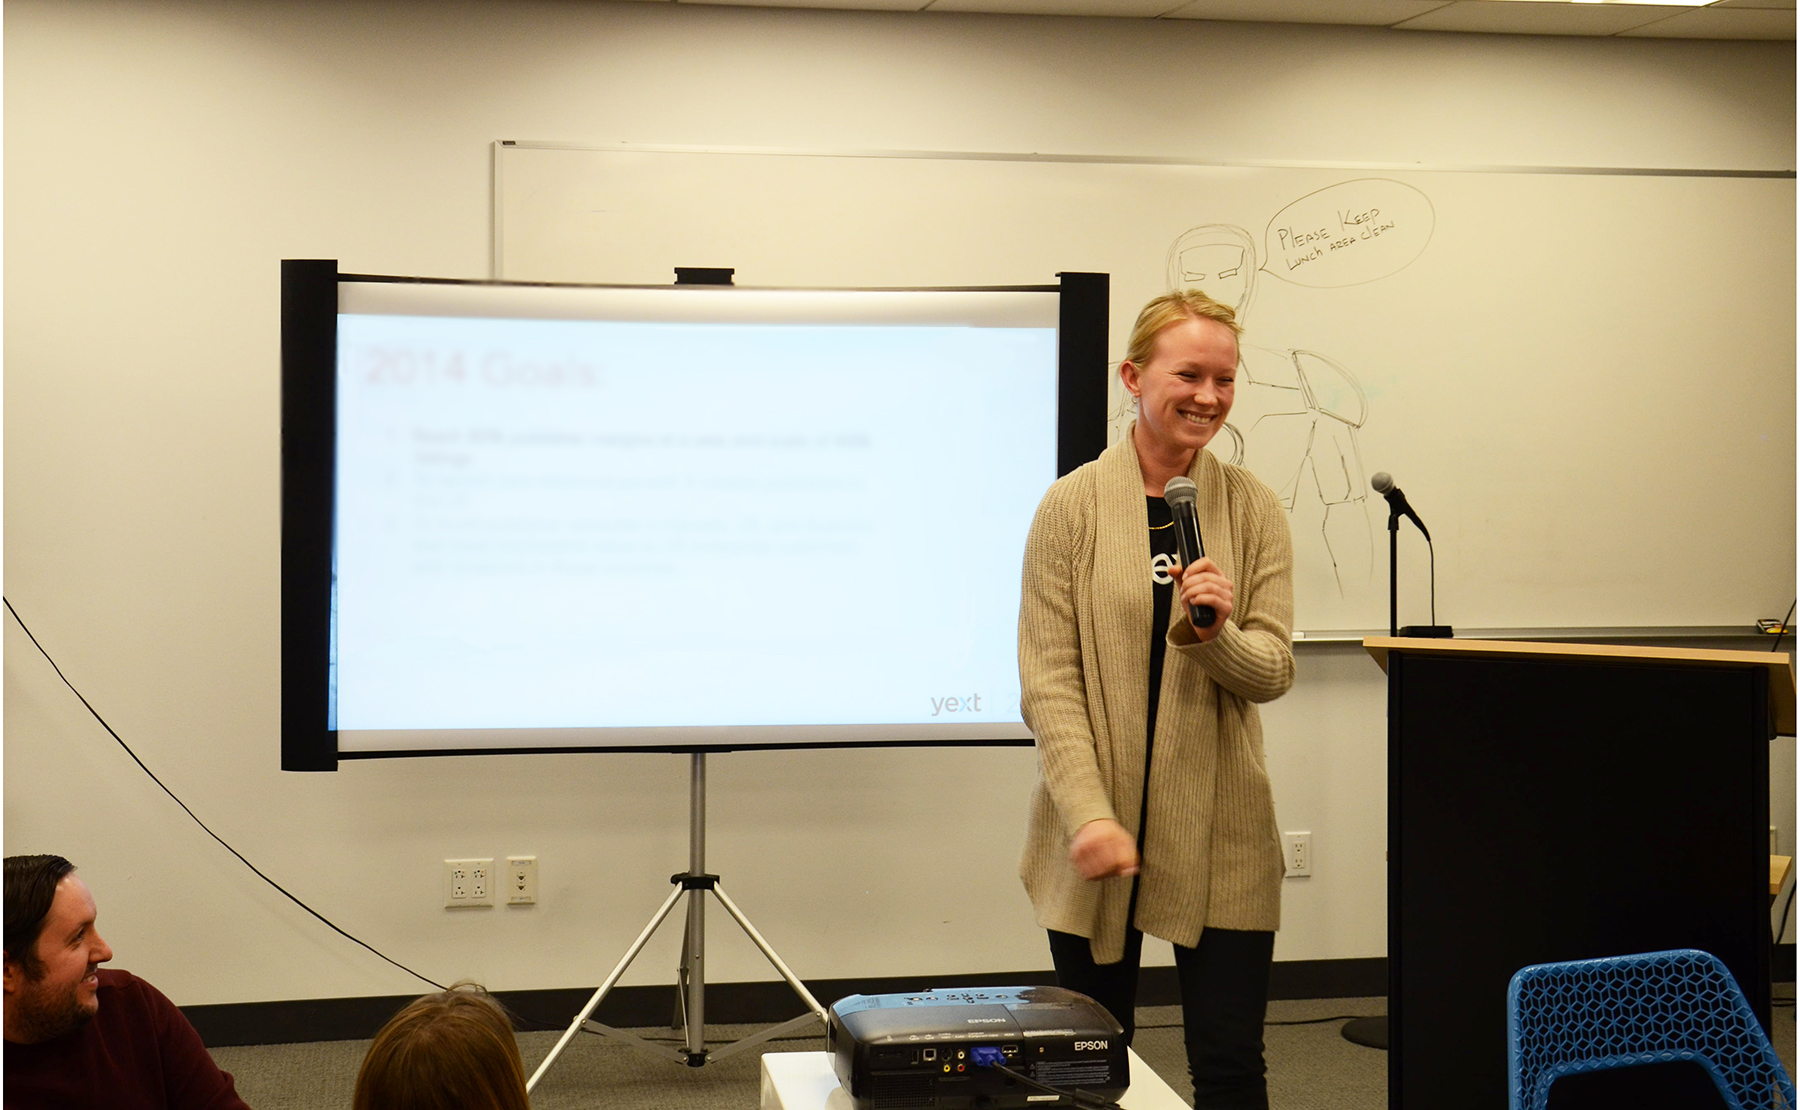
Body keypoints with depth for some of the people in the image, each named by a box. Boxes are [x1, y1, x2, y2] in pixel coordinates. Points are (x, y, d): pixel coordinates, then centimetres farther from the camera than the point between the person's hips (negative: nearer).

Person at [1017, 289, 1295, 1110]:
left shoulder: (1251, 508, 3)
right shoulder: (1073, 505, -4)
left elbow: (1273, 672, 1)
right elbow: (1048, 681, -7)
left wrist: (1214, 634, -20)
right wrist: (1090, 815, -17)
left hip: (1219, 833, 1)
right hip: (1096, 834, -1)